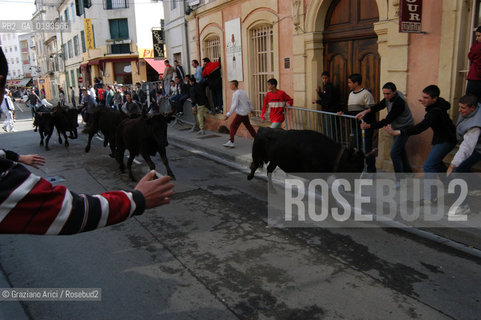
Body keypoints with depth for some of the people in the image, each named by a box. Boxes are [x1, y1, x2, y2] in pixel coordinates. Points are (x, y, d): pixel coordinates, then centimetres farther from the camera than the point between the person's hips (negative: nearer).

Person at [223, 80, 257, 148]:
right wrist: (252, 109, 32)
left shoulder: (236, 93, -15)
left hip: (240, 113, -9)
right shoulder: (242, 91, 11)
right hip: (246, 113, 9)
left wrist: (228, 115, -20)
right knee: (248, 126, 17)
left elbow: (234, 105, -22)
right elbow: (248, 101, 18)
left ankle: (231, 142, -5)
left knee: (233, 126, -3)